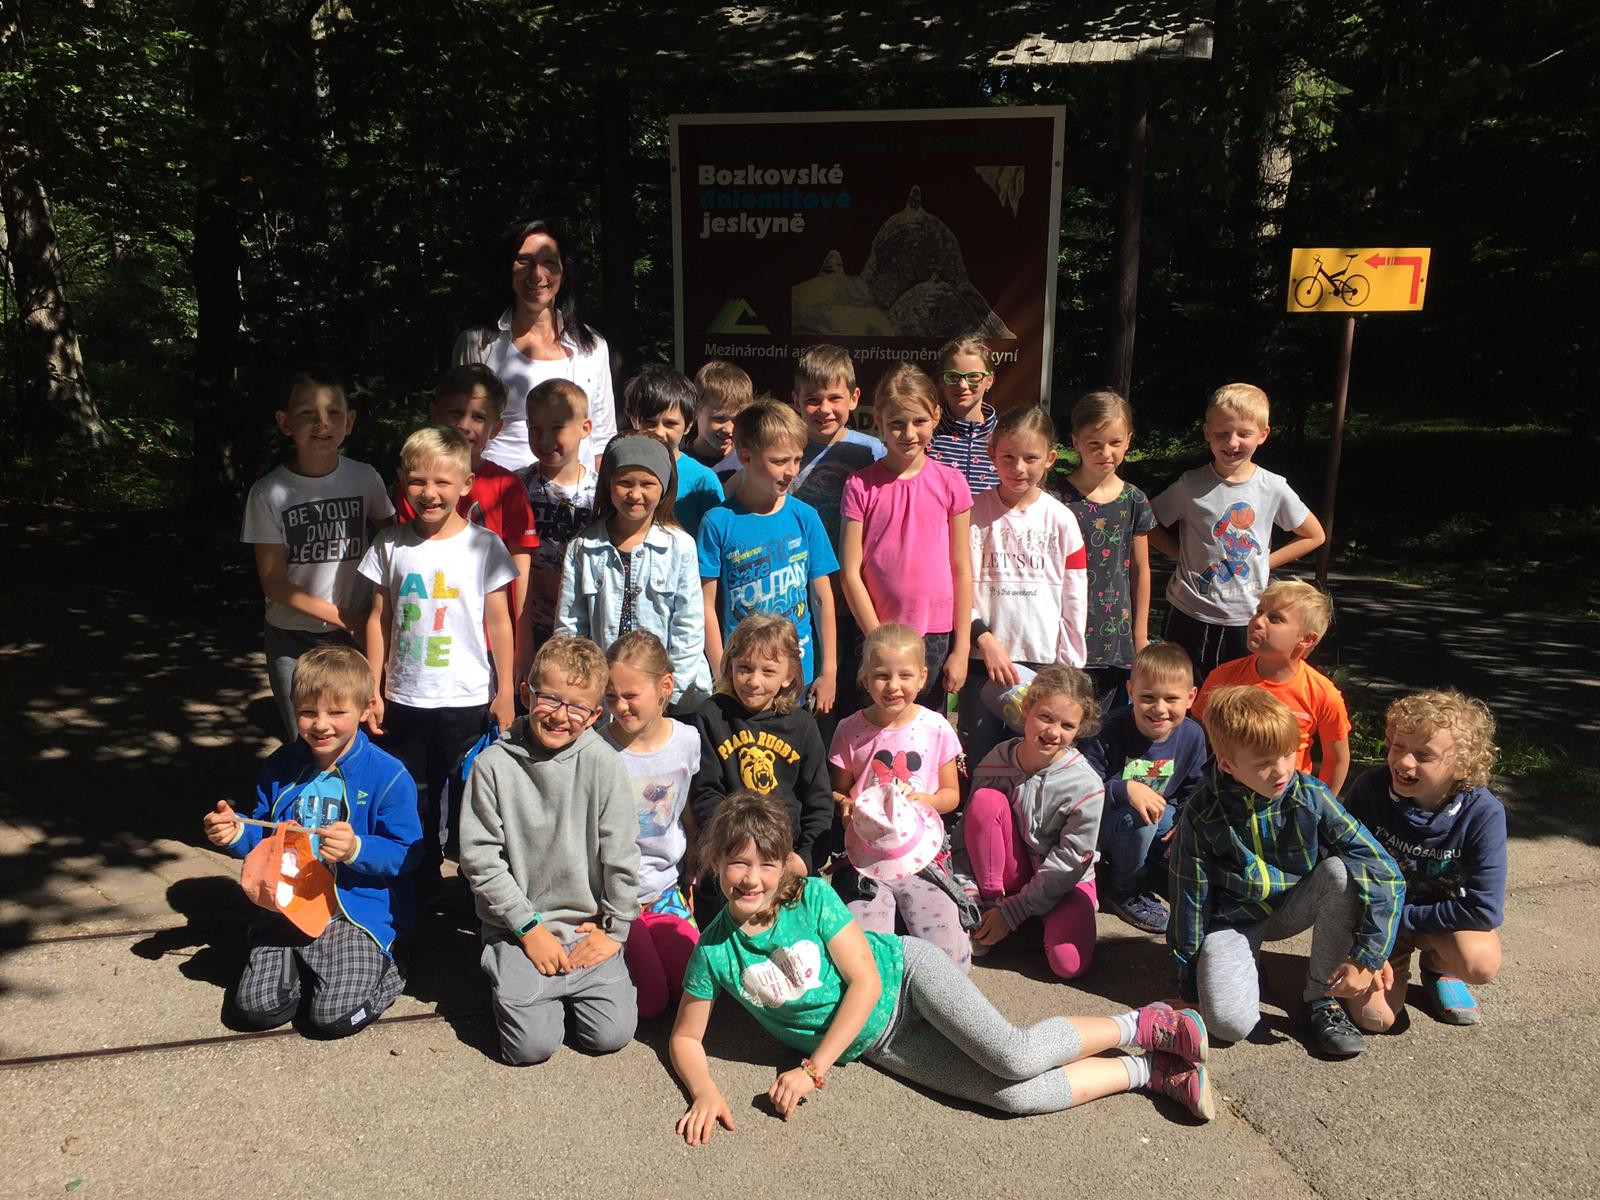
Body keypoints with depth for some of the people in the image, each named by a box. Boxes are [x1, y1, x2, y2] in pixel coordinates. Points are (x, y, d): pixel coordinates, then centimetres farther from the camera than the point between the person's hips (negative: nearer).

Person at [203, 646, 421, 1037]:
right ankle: (307, 964, 19)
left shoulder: (387, 776, -12)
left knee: (336, 1016, -17)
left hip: (359, 912, -5)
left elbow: (407, 854, -12)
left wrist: (357, 849, -29)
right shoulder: (280, 767, 4)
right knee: (256, 1007, -9)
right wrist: (237, 833, -5)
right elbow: (264, 836, 17)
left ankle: (382, 968, 13)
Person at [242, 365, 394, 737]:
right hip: (292, 638, -1)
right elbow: (274, 583, -8)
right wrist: (345, 618, -14)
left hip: (358, 630, 1)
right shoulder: (269, 493, -9)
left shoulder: (365, 479, -5)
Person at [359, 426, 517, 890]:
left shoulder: (484, 545, -5)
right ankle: (422, 883, 30)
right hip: (405, 699, 3)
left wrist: (504, 691, -2)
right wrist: (372, 691, 5)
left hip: (468, 700, -2)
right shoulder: (391, 545, 1)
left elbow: (499, 621, -2)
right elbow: (379, 619, 6)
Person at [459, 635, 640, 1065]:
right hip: (518, 928, -1)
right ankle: (512, 982, 18)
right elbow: (480, 858, -7)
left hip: (589, 927, 1)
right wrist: (530, 928, -8)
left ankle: (568, 987, 20)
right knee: (532, 1044, -14)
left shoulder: (603, 763, -8)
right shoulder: (494, 764, -8)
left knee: (612, 1034, -10)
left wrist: (614, 930, -1)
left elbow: (620, 853, -3)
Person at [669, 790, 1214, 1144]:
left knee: (1015, 1056, -28)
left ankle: (1141, 1026, -2)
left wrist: (813, 1068, -17)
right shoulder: (713, 951, -9)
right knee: (1016, 1096, -16)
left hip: (903, 972, -2)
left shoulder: (812, 896, -16)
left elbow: (866, 981, -15)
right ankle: (1154, 1071, 2)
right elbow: (685, 1037, 2)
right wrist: (705, 1092, -20)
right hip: (878, 1045, 2)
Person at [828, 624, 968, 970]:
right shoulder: (850, 731, -1)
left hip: (922, 855, 1)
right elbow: (838, 793, 9)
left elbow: (951, 795, 7)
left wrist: (917, 799, -13)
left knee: (949, 960, -11)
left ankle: (907, 915, 16)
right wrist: (846, 805, -14)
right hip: (866, 859, 0)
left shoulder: (936, 728, 0)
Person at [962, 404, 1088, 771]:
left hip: (1043, 661, 1)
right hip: (984, 658, -1)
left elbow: (1074, 600, 4)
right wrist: (984, 638, -13)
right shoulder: (975, 513, 0)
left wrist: (1069, 667, 2)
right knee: (979, 756, 5)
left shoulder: (1061, 520, 2)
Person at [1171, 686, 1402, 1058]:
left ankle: (1321, 999, -13)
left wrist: (1367, 957, -25)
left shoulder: (1310, 796, -19)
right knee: (1229, 1023, -27)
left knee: (1345, 870, -29)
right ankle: (1246, 965, 10)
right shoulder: (1202, 813, -20)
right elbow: (1190, 898, -10)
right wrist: (1188, 984, -4)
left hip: (1294, 908, 2)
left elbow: (1383, 871, -20)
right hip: (1233, 920, -2)